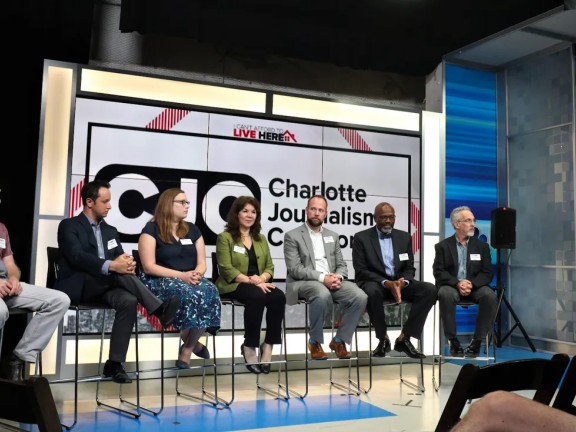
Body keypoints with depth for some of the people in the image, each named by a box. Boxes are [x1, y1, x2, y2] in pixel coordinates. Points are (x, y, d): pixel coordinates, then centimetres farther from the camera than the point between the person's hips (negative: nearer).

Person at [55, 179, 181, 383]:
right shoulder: (69, 226, 0)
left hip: (104, 287, 5)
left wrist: (128, 263, -18)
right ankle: (158, 309, -32)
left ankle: (115, 363, -26)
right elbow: (77, 257, -19)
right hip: (77, 288, -5)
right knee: (117, 272, -32)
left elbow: (119, 260, 10)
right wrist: (111, 265, -35)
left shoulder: (110, 231, 20)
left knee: (128, 301, -28)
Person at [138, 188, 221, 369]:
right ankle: (193, 343, -11)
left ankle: (187, 349, -16)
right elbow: (149, 267, -11)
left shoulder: (192, 229, 15)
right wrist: (182, 275, -19)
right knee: (189, 294, -36)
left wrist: (196, 274, -13)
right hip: (160, 280, -4)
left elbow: (202, 263, 11)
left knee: (209, 291, -29)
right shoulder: (151, 229, -2)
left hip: (191, 280, 5)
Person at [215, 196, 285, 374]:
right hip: (234, 285, -5)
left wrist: (262, 278, -11)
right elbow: (226, 269, -9)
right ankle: (249, 346, -20)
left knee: (279, 297, -28)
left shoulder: (261, 238, 19)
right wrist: (251, 281, -20)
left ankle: (268, 346, -20)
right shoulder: (225, 237, 1)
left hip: (259, 284, 5)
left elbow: (269, 266, 12)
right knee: (257, 297, -36)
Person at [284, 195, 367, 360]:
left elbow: (341, 265, 15)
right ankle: (315, 342, -15)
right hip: (303, 283, -5)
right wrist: (322, 277, -20)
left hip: (331, 281, 5)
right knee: (323, 295, -39)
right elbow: (294, 269, -9)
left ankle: (339, 340, -5)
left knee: (360, 297, -22)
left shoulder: (332, 236, 18)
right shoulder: (292, 236, 1)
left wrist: (338, 277, -10)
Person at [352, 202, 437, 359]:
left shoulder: (404, 237, 10)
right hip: (375, 282, -4)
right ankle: (383, 339, -16)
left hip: (399, 282, 4)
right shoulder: (361, 238, -2)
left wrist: (403, 282, -17)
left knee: (430, 290, -21)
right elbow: (361, 270, -9)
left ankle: (404, 338, -14)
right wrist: (386, 283, -22)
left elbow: (410, 268, 8)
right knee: (372, 292, -40)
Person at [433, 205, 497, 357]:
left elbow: (488, 273, 3)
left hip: (475, 286, 2)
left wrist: (471, 283, -17)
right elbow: (439, 272, -4)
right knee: (445, 294, -36)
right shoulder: (443, 246, 6)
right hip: (451, 286, -2)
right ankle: (453, 341, -24)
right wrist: (457, 283, -21)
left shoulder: (482, 246, 11)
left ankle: (477, 341, -18)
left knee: (490, 296, -31)